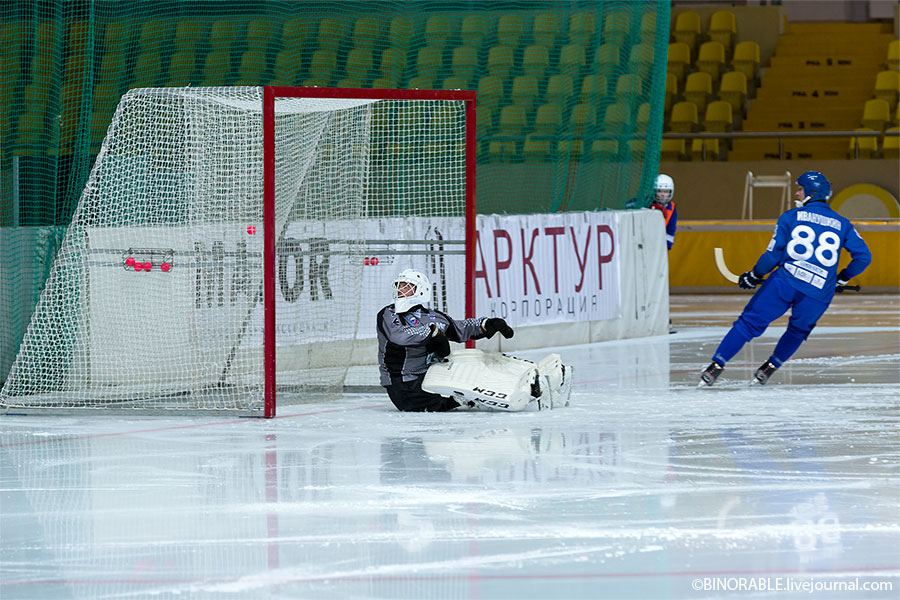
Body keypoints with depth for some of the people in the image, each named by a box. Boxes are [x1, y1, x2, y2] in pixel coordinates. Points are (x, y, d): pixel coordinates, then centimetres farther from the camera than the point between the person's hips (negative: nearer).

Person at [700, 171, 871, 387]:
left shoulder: (791, 217, 8)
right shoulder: (842, 224, 15)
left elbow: (773, 255, 3)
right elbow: (863, 256, 11)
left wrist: (753, 276, 19)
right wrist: (843, 279, 27)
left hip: (785, 281, -2)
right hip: (819, 294, 2)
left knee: (750, 322, 5)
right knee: (798, 330, 29)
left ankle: (716, 366, -2)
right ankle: (770, 367, 24)